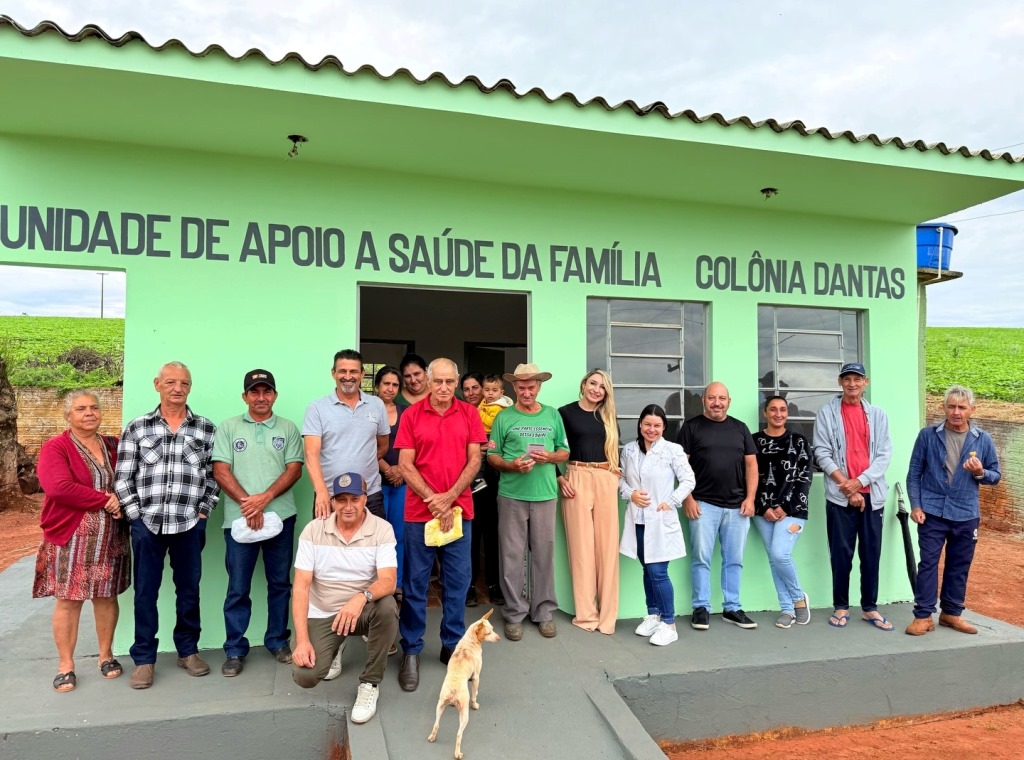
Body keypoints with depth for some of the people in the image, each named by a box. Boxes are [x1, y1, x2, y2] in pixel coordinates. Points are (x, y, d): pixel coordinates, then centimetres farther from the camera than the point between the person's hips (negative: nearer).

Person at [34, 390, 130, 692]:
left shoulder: (113, 447, 9)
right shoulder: (55, 447, -7)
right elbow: (59, 487, -21)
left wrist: (122, 502, -9)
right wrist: (106, 500, -18)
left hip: (111, 538, 4)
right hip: (71, 538, -4)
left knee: (106, 595, 10)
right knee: (68, 599, 2)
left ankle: (106, 655, 24)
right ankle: (66, 665, 15)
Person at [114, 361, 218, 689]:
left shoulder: (206, 429, 4)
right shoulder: (137, 428, 3)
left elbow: (215, 475, 6)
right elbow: (122, 478, 3)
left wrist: (203, 511, -1)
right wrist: (136, 515, -3)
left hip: (189, 524, 0)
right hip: (147, 523, 0)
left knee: (189, 588, 10)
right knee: (145, 591, 8)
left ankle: (188, 650, 26)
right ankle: (144, 659, 21)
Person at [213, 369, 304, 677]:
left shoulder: (288, 428, 7)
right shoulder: (228, 427, 6)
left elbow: (294, 469, -1)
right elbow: (220, 471, -2)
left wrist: (265, 498, -14)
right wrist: (246, 502, -13)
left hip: (280, 516, 1)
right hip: (239, 518, -1)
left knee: (280, 583, 10)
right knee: (238, 588, 5)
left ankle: (278, 641, 24)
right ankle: (235, 649, 17)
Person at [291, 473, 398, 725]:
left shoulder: (382, 529, -12)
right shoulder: (313, 530, -8)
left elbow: (388, 581, -23)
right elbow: (301, 586, -10)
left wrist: (362, 597, -45)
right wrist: (302, 639, -18)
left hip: (363, 610, -1)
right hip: (322, 615, 1)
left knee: (387, 607, -34)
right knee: (305, 676, -20)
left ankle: (369, 684, -13)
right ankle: (335, 648, 18)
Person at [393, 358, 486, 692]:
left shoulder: (469, 414, 3)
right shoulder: (412, 415, -2)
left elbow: (474, 460, 0)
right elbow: (406, 465, -4)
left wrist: (449, 497, -11)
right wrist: (433, 501, -12)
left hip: (459, 510, 2)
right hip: (420, 511, -1)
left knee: (457, 581, 9)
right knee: (415, 582, 6)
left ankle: (453, 645, 25)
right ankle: (411, 651, 19)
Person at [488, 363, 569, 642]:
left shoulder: (553, 415, 9)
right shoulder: (504, 417, 2)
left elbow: (565, 451, 13)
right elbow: (491, 456, 2)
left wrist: (550, 457, -8)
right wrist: (511, 465, -16)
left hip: (545, 494, 2)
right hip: (511, 495, -1)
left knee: (544, 553, 7)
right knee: (512, 555, 3)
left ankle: (543, 611, 20)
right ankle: (514, 614, 15)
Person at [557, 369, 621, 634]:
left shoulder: (608, 417, 15)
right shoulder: (565, 412, 1)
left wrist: (617, 474, 6)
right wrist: (559, 478, -10)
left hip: (606, 481, 4)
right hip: (577, 480, -4)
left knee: (607, 545, 3)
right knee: (581, 545, -1)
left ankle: (606, 613, 12)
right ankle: (585, 613, 7)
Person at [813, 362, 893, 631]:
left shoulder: (878, 415, 10)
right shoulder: (826, 413, 2)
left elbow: (884, 455, 3)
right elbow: (822, 453, -4)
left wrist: (860, 481, -11)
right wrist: (846, 486, -12)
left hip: (872, 494, 2)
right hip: (839, 495, -2)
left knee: (872, 553, 7)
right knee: (841, 553, 2)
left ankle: (869, 608, 18)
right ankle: (841, 607, 13)